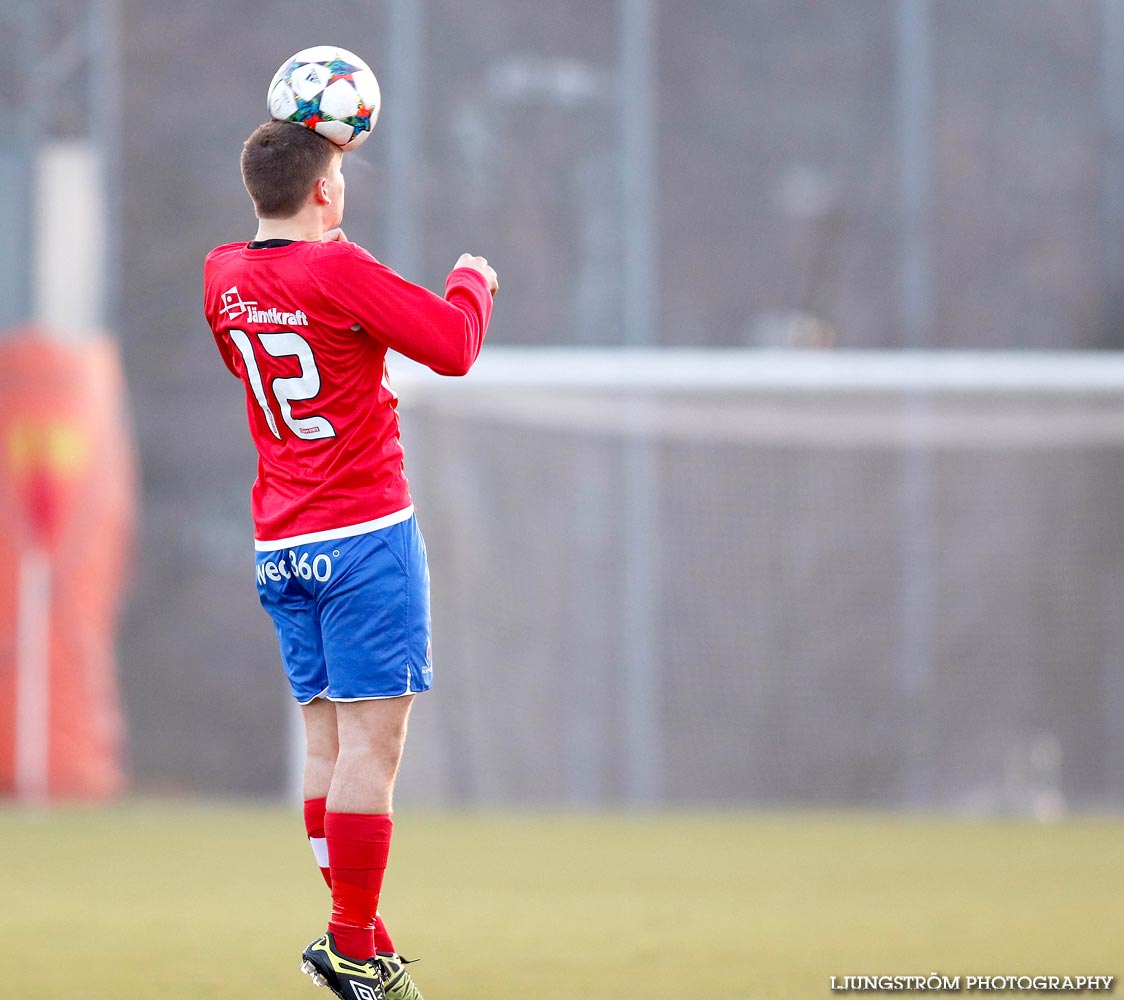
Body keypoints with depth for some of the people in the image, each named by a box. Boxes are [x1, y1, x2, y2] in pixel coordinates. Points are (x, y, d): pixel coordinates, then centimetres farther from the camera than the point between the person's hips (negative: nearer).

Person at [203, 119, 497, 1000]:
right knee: (372, 744, -6)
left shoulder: (223, 278, 7)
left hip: (281, 546, 8)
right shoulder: (337, 269, -14)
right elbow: (453, 344, -15)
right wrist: (473, 280, 9)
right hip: (365, 532, -8)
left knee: (328, 743, 11)